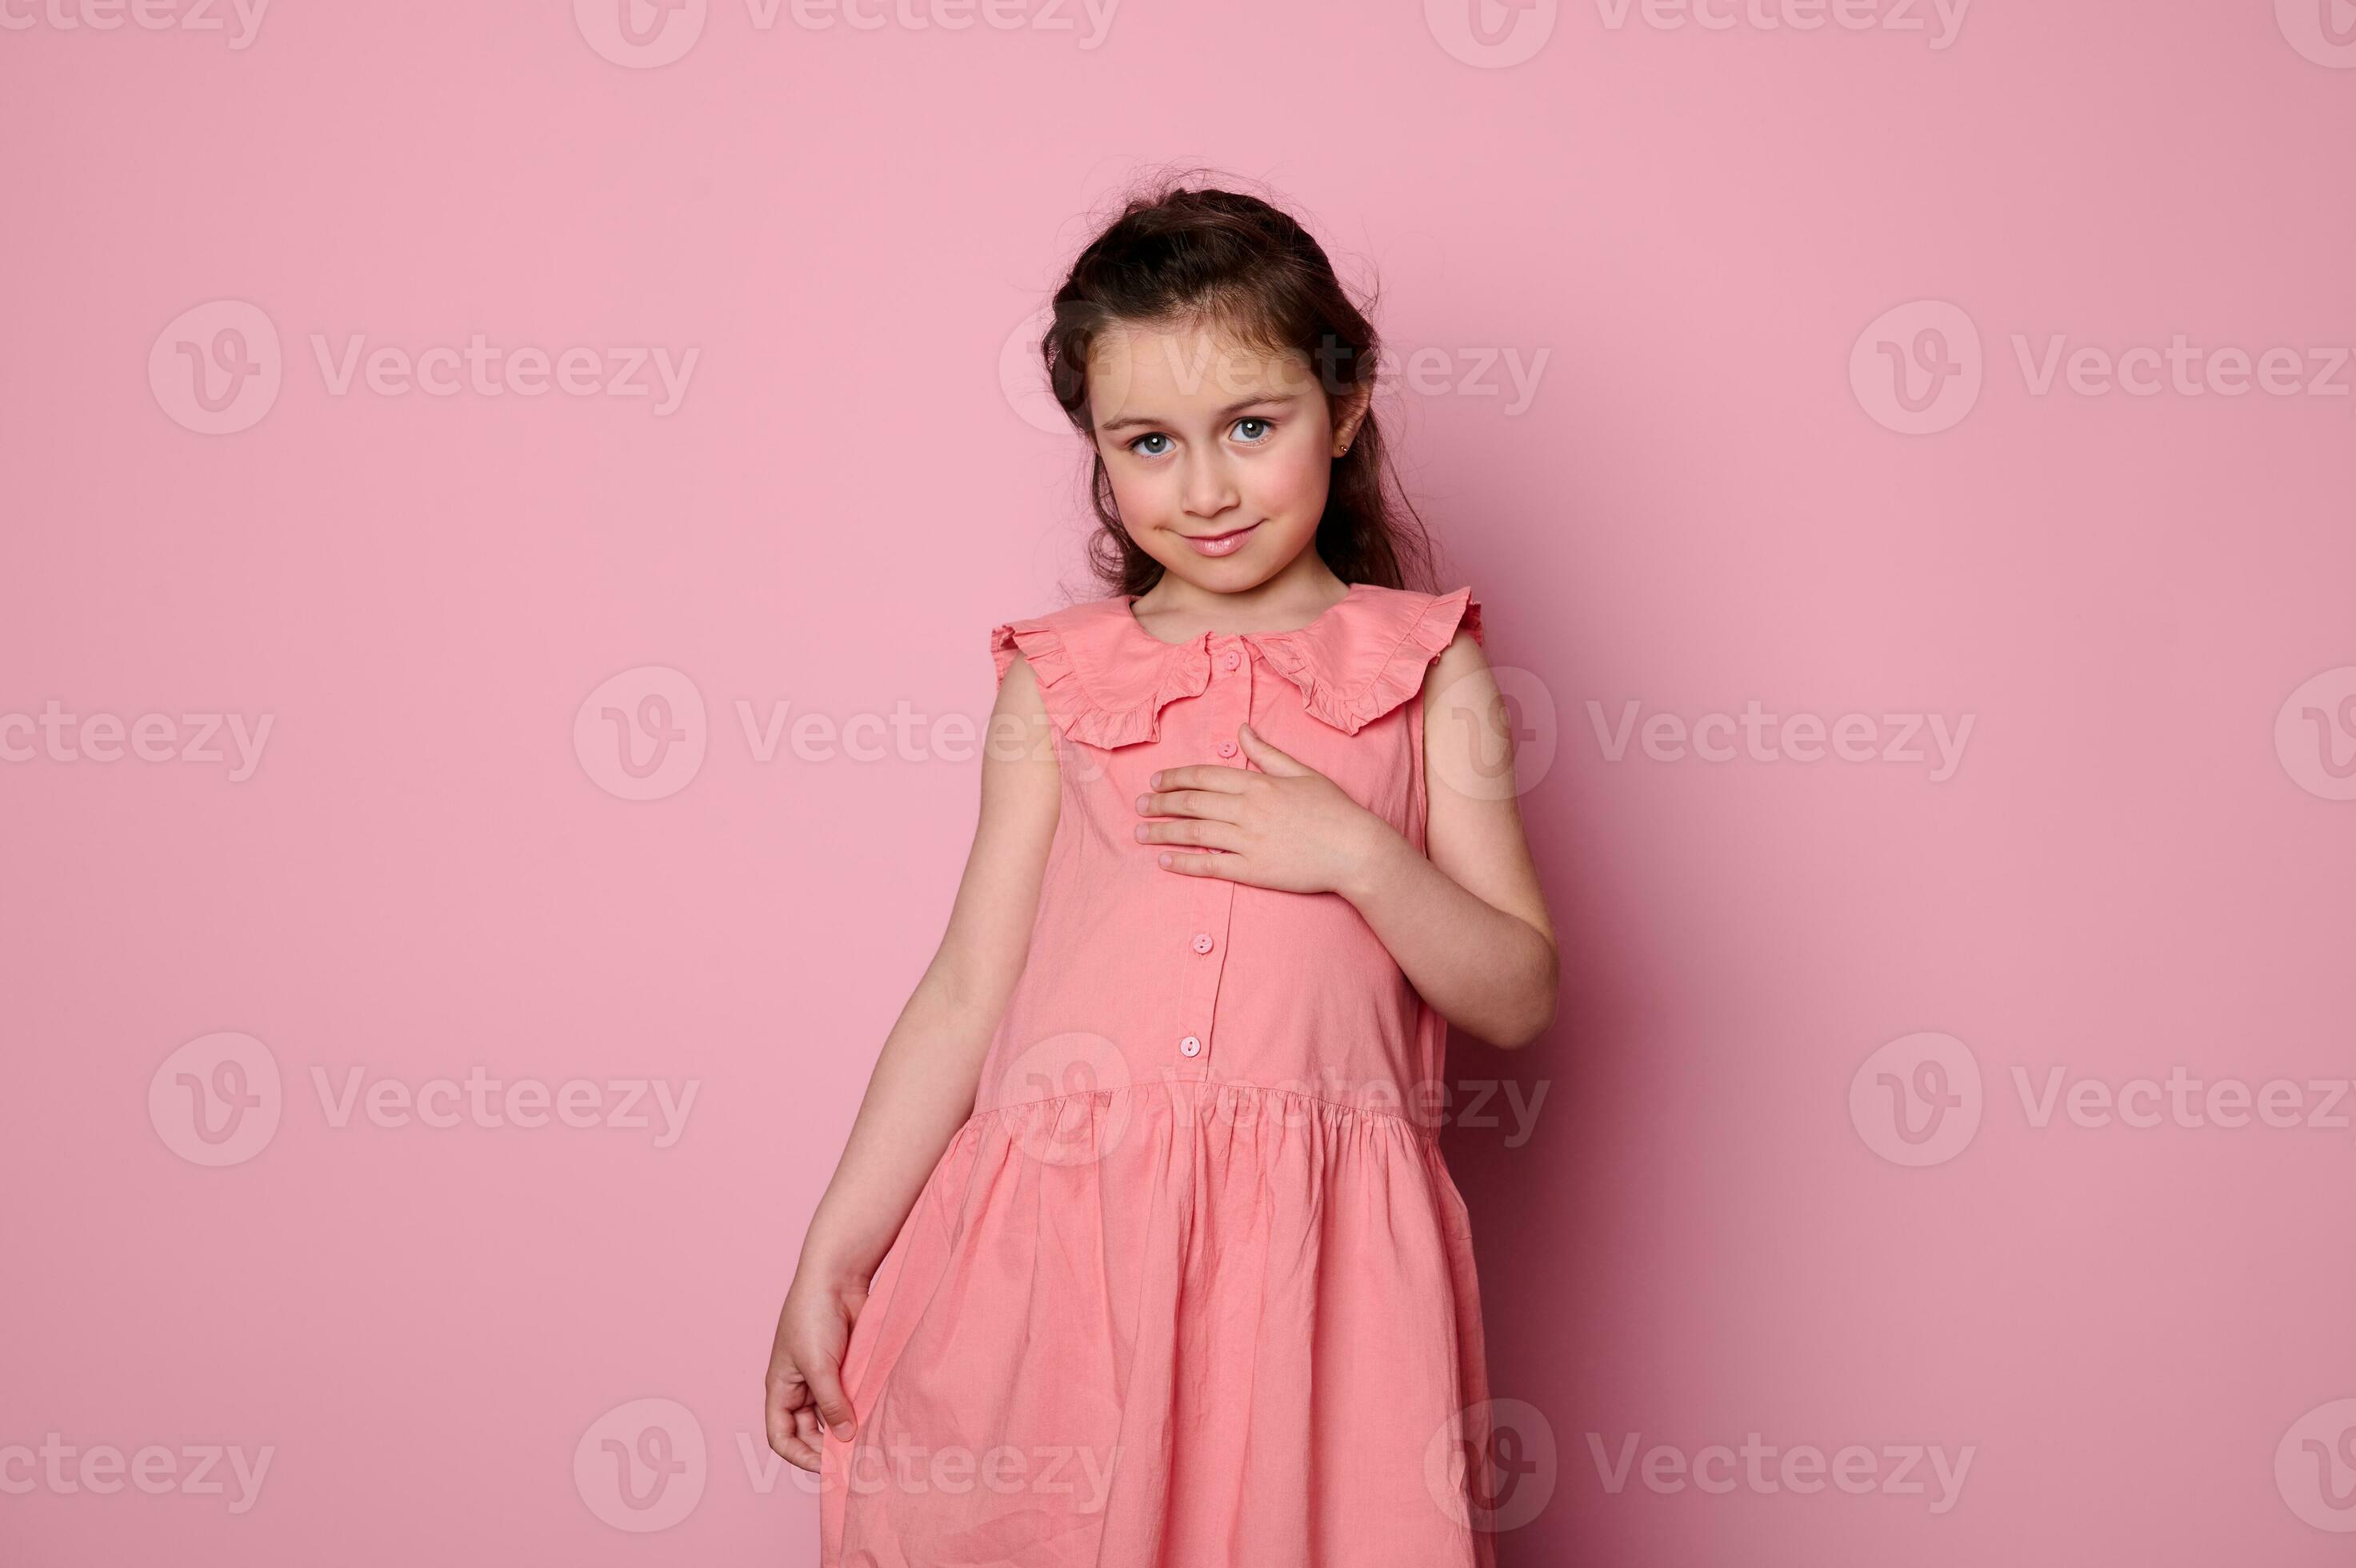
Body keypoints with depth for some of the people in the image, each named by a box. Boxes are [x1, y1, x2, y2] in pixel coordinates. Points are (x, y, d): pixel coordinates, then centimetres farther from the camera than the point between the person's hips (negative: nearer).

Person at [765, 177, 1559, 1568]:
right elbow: (966, 996, 7)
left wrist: (1354, 852, -12)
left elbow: (1520, 995, 3)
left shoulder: (1424, 671, 5)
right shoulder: (1059, 681, 7)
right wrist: (830, 1262, 5)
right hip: (1056, 1232, 1)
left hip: (1308, 1250, -1)